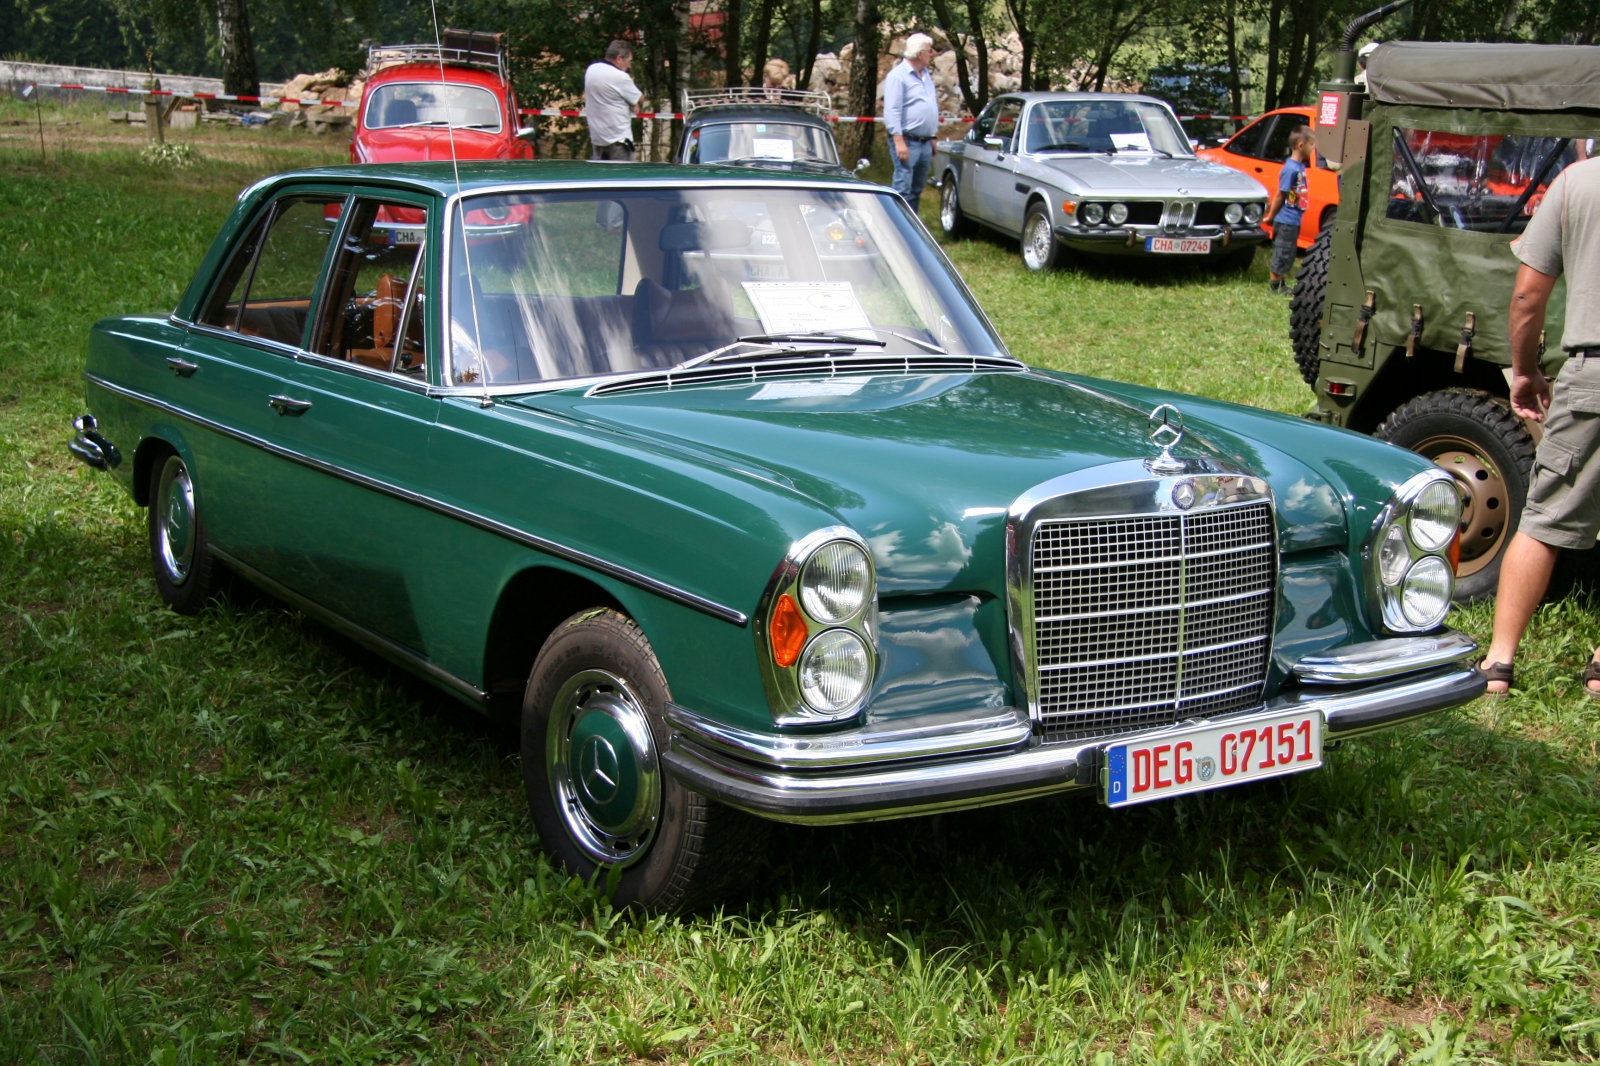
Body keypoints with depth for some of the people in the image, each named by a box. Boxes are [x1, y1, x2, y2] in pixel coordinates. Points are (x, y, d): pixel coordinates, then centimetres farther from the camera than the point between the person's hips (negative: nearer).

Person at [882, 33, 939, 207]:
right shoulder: (898, 75, -10)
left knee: (917, 191, 11)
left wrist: (933, 137, 21)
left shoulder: (926, 75, 16)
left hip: (925, 143, 8)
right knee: (903, 190, -10)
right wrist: (899, 142, -22)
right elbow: (892, 111, -16)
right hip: (907, 141, -8)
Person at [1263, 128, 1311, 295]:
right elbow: (1280, 195, -15)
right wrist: (1270, 217, -8)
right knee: (1282, 254, 1)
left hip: (1294, 221, 8)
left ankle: (1281, 284, 26)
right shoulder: (1290, 169, -21)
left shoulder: (1300, 166, 6)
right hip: (1285, 220, -8)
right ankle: (1274, 286, 11)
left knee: (1288, 256, 16)